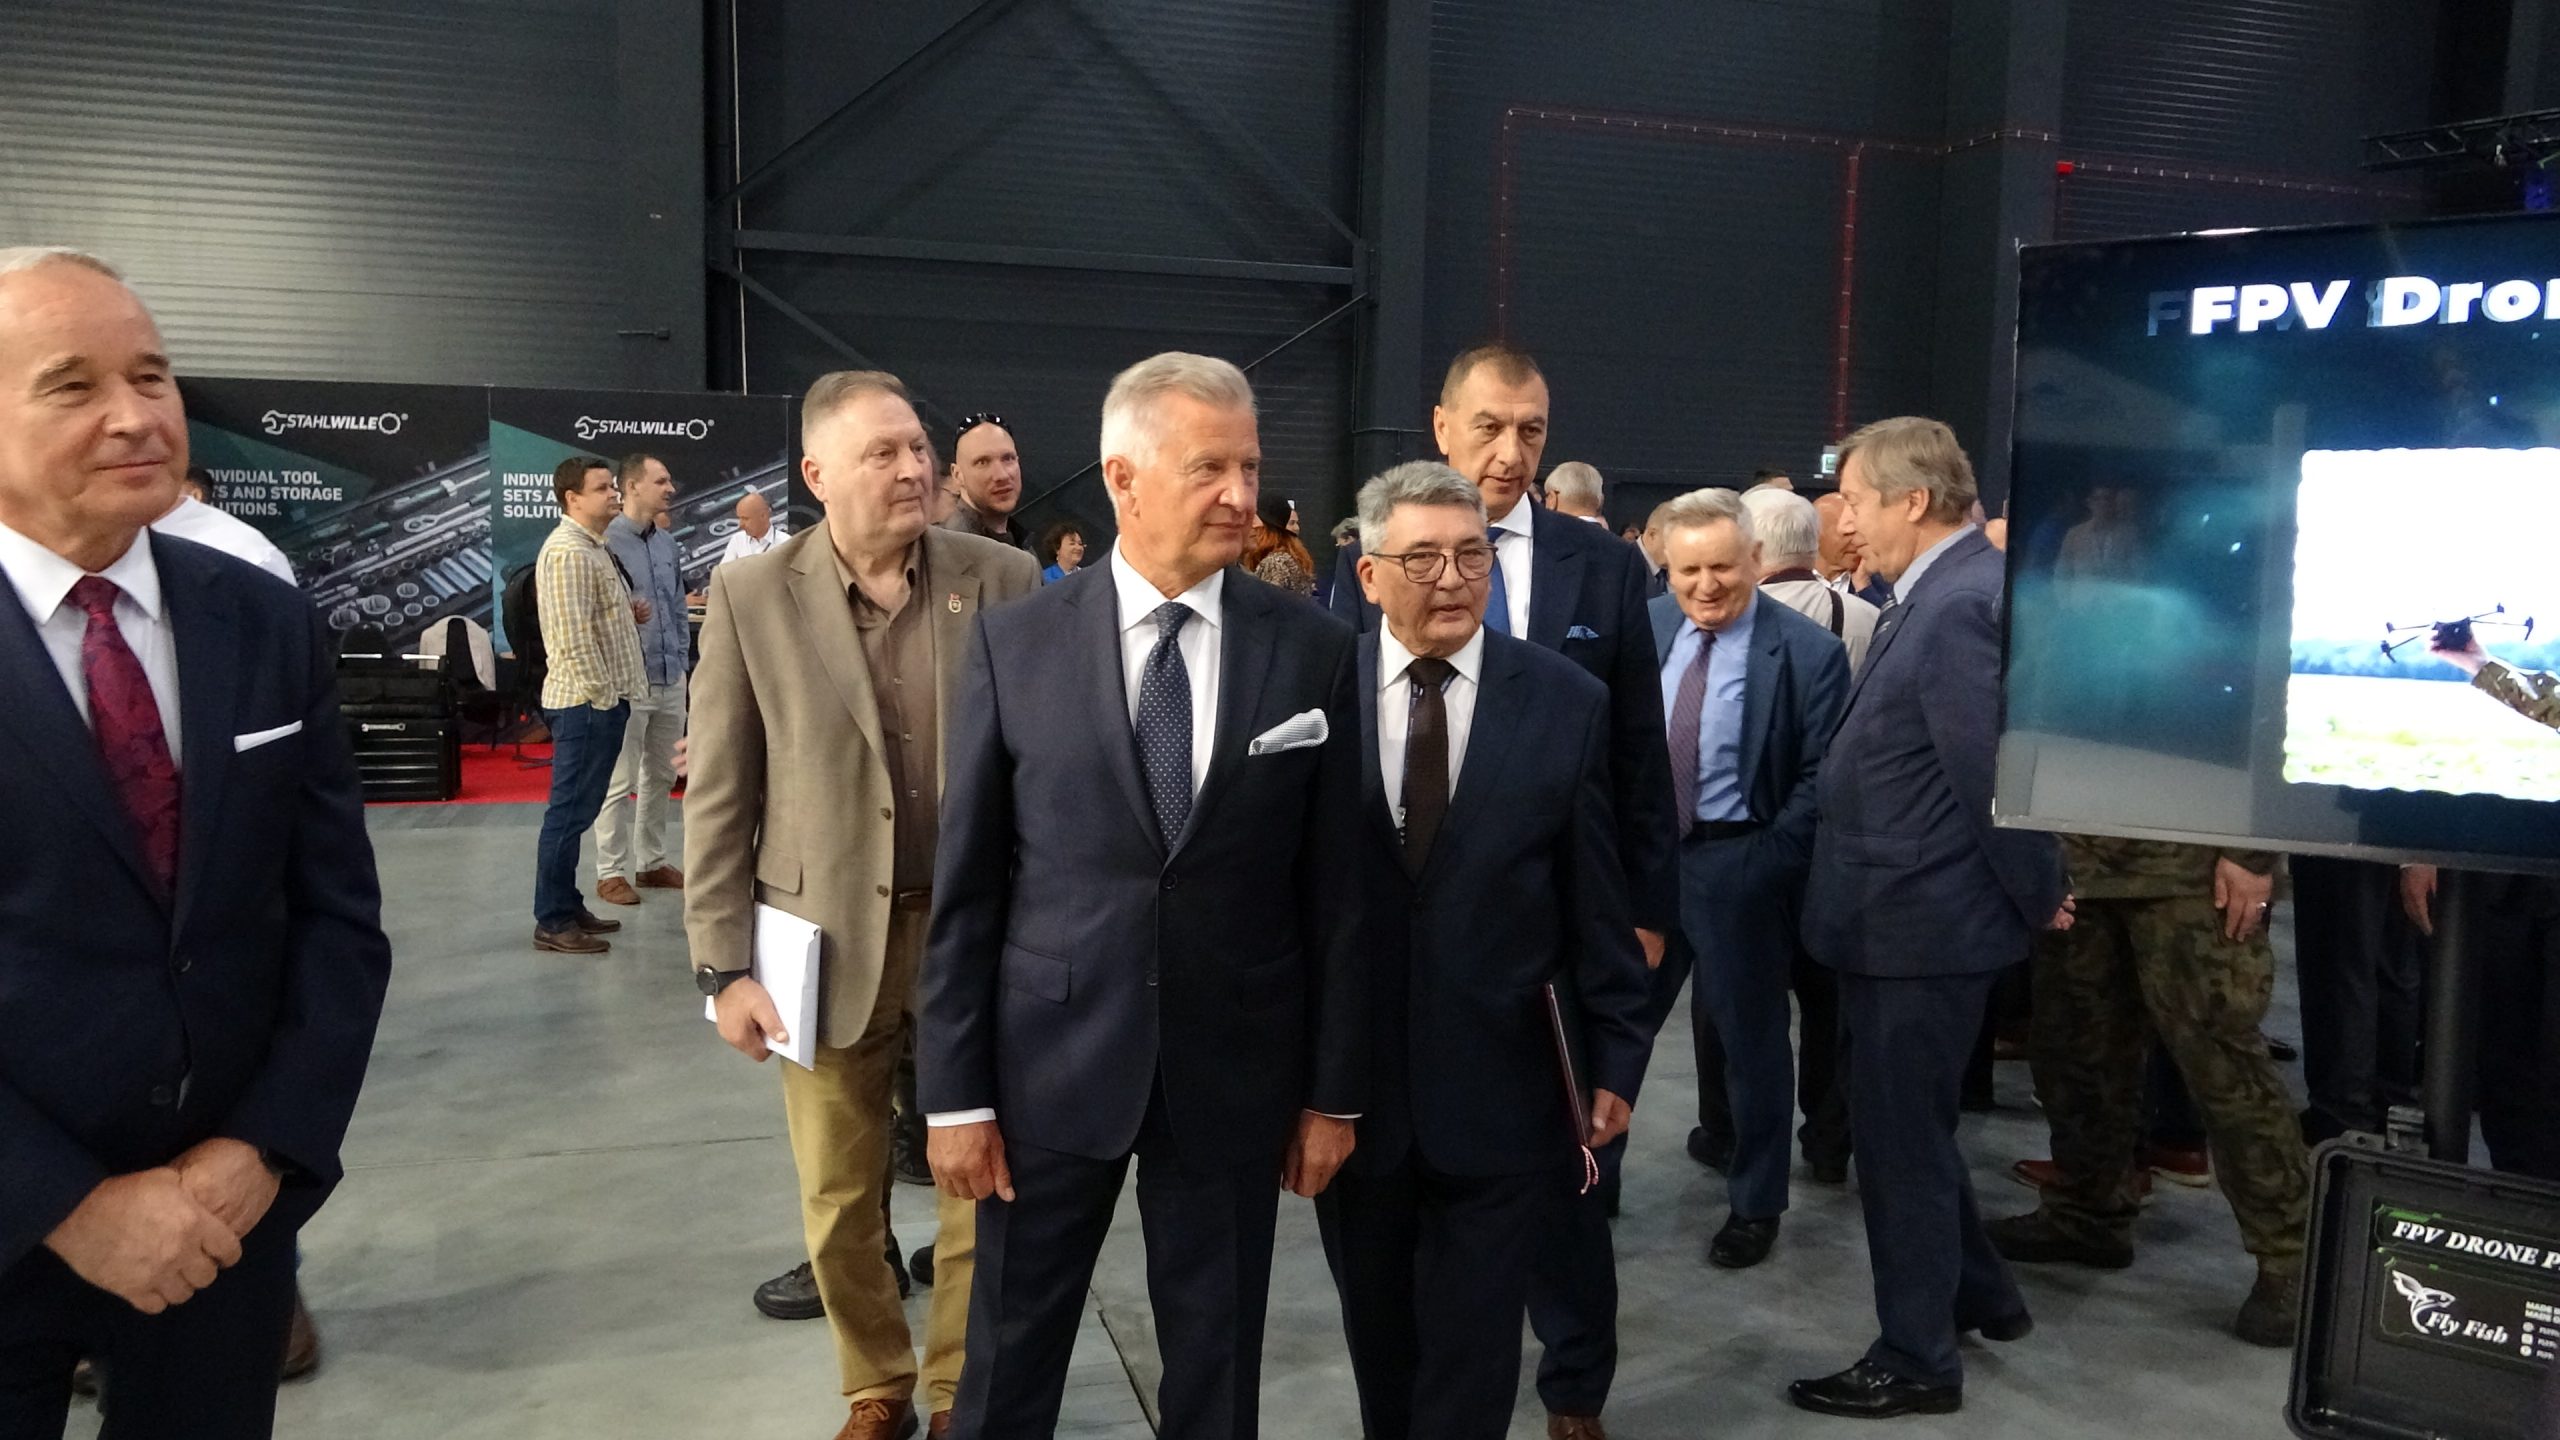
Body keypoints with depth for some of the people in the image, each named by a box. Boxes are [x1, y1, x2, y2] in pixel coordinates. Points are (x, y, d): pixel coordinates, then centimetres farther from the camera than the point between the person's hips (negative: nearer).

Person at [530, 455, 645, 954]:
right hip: (586, 701, -10)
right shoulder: (568, 551, -16)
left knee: (577, 810, 15)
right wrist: (604, 695, -17)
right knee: (569, 810, -5)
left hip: (598, 700, 10)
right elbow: (574, 637, -21)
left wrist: (629, 612, 8)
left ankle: (568, 907, 23)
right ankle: (552, 922, 1)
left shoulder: (593, 547, 16)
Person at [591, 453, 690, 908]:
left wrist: (681, 654, 14)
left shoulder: (668, 544, 12)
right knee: (620, 782, -2)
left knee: (661, 776, 15)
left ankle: (652, 862, 27)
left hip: (672, 678, 8)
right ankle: (611, 873, 7)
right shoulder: (607, 542, -12)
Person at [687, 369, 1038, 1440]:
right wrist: (725, 964, -5)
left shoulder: (1002, 578, -3)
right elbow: (718, 797, -2)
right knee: (840, 1199, 14)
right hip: (828, 938, 0)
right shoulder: (751, 596, -4)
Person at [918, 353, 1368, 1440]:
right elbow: (965, 886, -3)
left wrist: (1334, 1089, 1)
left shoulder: (1315, 651, -4)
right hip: (1052, 1062, 0)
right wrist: (955, 1092, -3)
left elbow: (1336, 887, -1)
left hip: (1235, 1073, 1)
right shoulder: (1015, 643, -6)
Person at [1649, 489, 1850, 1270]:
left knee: (1749, 1034, 11)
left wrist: (1767, 867, -14)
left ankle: (1754, 1204, 27)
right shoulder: (1641, 629, 1)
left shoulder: (1808, 652, -12)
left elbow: (1820, 779, -10)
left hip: (1737, 865, -4)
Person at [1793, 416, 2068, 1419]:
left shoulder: (1961, 604, -23)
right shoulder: (1939, 591, 10)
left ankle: (1916, 1362, 20)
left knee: (1899, 1141, 4)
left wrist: (2040, 897, -11)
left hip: (1917, 921, -10)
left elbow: (1995, 774, -23)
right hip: (1904, 914, 10)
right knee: (1909, 1128, 23)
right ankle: (1981, 1294, 41)